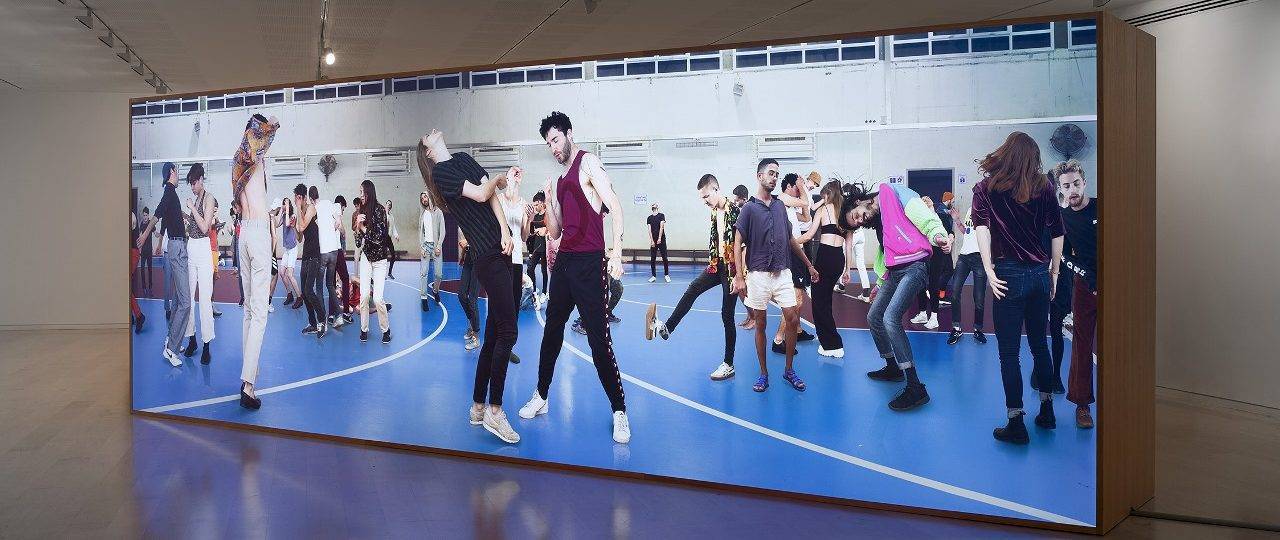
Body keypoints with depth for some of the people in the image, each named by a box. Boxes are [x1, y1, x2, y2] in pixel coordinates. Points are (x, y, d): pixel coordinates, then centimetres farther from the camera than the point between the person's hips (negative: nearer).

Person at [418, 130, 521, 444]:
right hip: (487, 256, -7)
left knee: (493, 335, 10)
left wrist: (506, 232, -5)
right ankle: (494, 410, -4)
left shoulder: (464, 159, 20)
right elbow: (481, 194, -11)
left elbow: (492, 195, 9)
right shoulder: (440, 172, 0)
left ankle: (478, 406, 19)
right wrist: (499, 179, 8)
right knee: (507, 332, -11)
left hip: (500, 251, 8)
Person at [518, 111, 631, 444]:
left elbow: (615, 208, -13)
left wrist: (616, 253, -21)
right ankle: (541, 397, 30)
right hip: (564, 261, 8)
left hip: (589, 263, -8)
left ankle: (619, 411, -2)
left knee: (598, 339, -10)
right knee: (551, 331, 16)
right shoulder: (559, 181, 20)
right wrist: (548, 199, 7)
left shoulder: (588, 162, -3)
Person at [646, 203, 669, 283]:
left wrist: (659, 238, -16)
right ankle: (653, 276, 7)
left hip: (661, 240, -2)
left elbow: (661, 227, -8)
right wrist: (652, 240, -8)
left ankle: (666, 275, 11)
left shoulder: (661, 216, 0)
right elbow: (649, 230, 2)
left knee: (664, 258, 0)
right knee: (652, 259, 1)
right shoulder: (649, 218, 8)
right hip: (653, 240, 3)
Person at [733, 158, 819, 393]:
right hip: (758, 275, -4)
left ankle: (789, 370, 13)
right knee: (760, 324, 3)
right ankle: (763, 374, 14)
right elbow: (738, 244, -5)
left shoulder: (780, 206, 10)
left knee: (792, 319, -2)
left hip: (783, 273, 4)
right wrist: (739, 277, -14)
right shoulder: (749, 208, -3)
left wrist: (809, 265, 22)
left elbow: (791, 239, 20)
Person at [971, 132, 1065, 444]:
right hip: (1040, 273, 3)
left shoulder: (985, 189, 0)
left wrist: (989, 271, -16)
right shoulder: (1043, 187, 6)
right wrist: (1053, 273, 14)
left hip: (1009, 275, -3)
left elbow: (982, 229, -14)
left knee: (1008, 351, 2)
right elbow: (1057, 234, 5)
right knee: (1039, 344, 18)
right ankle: (1047, 410, 29)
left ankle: (1016, 423, 3)